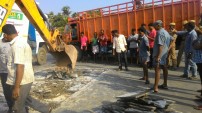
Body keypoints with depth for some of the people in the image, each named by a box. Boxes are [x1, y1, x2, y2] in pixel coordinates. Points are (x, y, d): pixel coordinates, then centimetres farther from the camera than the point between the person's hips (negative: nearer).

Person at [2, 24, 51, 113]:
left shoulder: (17, 45, -22)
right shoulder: (20, 41, 11)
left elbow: (20, 67, -28)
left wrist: (16, 87, -25)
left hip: (21, 81, -10)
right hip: (24, 79, 10)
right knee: (25, 98, 28)